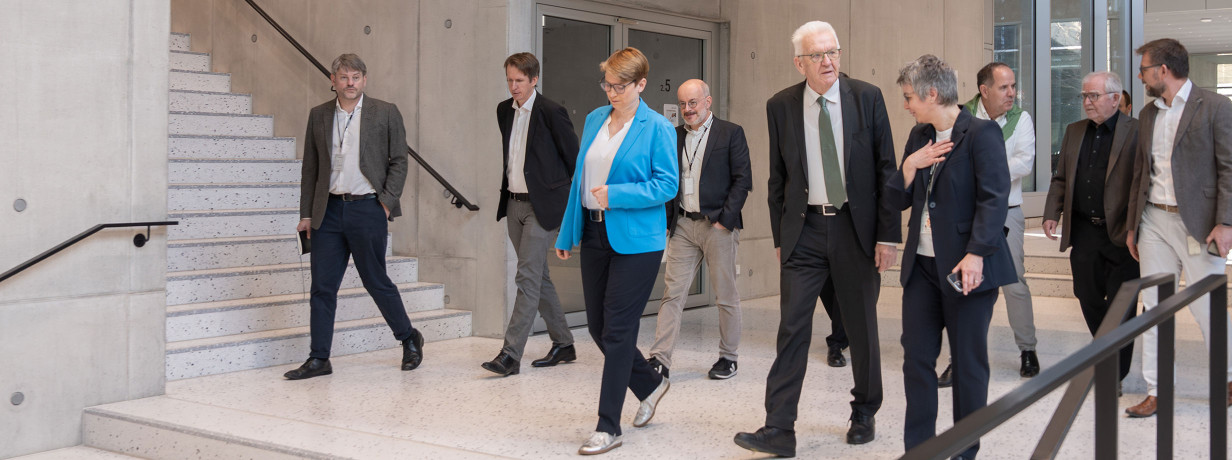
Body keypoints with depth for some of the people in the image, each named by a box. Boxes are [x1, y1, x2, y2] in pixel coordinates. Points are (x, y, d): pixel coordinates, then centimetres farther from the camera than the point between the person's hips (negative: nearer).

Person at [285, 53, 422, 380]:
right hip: (329, 211, 3)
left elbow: (398, 161, 1)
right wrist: (307, 213, 8)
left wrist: (386, 203, -8)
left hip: (367, 209, -3)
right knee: (322, 287, 3)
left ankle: (410, 339, 25)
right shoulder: (318, 116, 10)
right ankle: (319, 359, 11)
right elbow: (310, 168, 12)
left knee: (376, 282, 4)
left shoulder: (385, 113, 0)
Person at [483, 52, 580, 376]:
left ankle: (511, 354, -12)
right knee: (538, 277, 14)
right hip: (514, 204, 8)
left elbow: (574, 160, -7)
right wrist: (507, 191, 17)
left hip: (542, 206, -8)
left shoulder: (551, 112, -12)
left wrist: (578, 204, -4)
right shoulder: (504, 110, 10)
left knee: (527, 277, -11)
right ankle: (563, 343, 26)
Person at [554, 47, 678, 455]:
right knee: (597, 326, 11)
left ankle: (608, 427, 4)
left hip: (635, 241, -7)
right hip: (594, 234, 7)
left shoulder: (657, 128, -7)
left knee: (617, 330, -4)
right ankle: (649, 384, 35)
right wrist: (567, 233, 13)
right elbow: (580, 178, 15)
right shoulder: (595, 119, 11)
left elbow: (667, 184, -12)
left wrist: (615, 195, -21)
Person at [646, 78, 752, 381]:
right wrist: (668, 220, 4)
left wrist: (725, 219, -11)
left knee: (726, 295, 4)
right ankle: (660, 360, -1)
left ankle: (728, 357, 16)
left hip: (718, 225, -4)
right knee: (672, 293, -1)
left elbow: (743, 179, -5)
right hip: (682, 225, 4)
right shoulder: (674, 136, 13)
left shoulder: (731, 133, 0)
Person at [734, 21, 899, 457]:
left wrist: (888, 234, -5)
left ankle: (864, 415, 30)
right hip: (803, 230, 1)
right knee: (792, 327, -5)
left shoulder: (867, 97, -2)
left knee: (861, 327, 11)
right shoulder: (780, 106, 2)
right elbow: (778, 178, 7)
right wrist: (779, 237, 5)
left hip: (856, 228, 0)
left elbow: (886, 169, -1)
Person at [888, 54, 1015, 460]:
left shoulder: (981, 133, -10)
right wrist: (910, 166, -5)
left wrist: (976, 254, -25)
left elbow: (994, 198, -17)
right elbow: (898, 200, 13)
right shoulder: (919, 136, 13)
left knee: (968, 363, 5)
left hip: (965, 267, -7)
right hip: (922, 265, 7)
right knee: (916, 357, 7)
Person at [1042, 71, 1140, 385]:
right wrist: (1052, 213, 3)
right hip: (1084, 232, 5)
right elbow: (1061, 178, 16)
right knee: (1089, 298, 11)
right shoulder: (1074, 132, 12)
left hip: (1121, 233, -5)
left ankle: (1116, 372, 15)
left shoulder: (1136, 131, -7)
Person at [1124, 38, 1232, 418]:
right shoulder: (1148, 114, 13)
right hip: (1154, 222, 6)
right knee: (1153, 307, 5)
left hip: (1198, 225, -6)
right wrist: (1133, 226, 15)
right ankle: (1155, 392, 13)